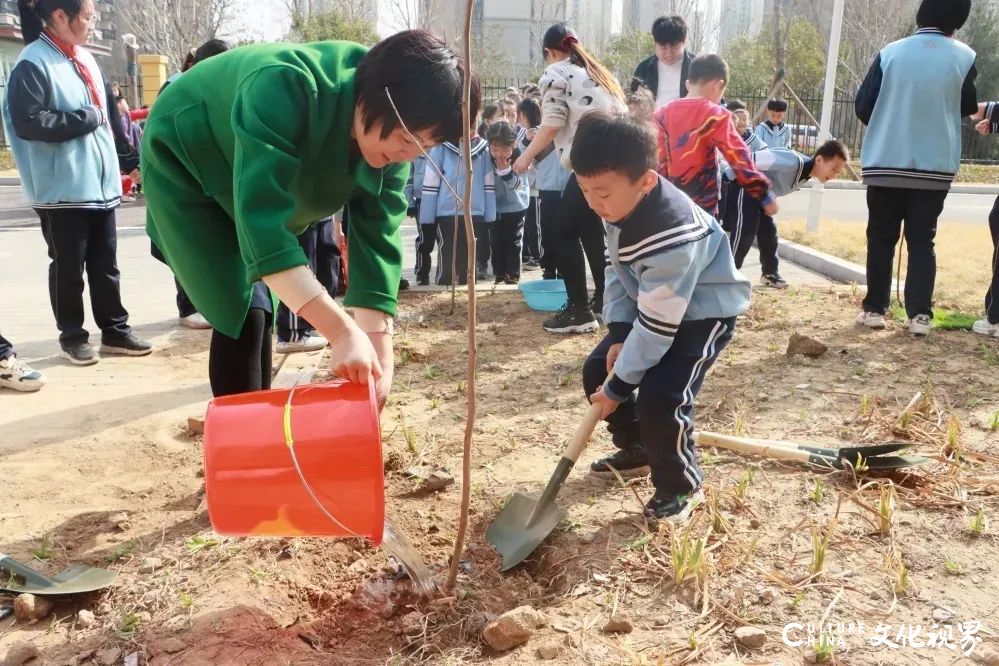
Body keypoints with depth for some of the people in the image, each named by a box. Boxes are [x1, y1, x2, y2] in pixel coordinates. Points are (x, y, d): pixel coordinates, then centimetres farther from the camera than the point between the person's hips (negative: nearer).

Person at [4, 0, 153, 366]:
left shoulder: (84, 59, 14)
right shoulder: (34, 63, -11)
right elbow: (28, 122, -21)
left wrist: (115, 169, 18)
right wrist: (85, 118, -15)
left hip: (99, 184, 7)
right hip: (63, 189, -7)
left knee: (106, 264, 12)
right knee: (69, 268, 5)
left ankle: (115, 331, 21)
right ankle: (72, 336, 19)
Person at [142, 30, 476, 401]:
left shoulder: (391, 142, -19)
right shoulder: (286, 87, -41)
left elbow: (378, 238, -21)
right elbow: (260, 216, -48)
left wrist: (381, 353, -30)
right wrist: (341, 331, -53)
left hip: (258, 184, 7)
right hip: (185, 164, -6)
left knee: (262, 312, 9)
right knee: (243, 314, -15)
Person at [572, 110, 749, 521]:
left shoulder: (671, 237, -38)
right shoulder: (622, 204, -13)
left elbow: (657, 325, -31)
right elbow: (616, 268, 2)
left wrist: (618, 385, -22)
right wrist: (618, 331, -9)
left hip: (704, 313, -9)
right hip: (651, 304, 9)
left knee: (660, 398, -23)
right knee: (596, 370, 6)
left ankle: (680, 485, 4)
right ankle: (636, 450, 27)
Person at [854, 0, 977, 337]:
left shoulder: (890, 53, -5)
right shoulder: (964, 57, -2)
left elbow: (863, 106, -2)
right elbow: (969, 107, 12)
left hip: (884, 165, 0)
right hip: (936, 168, 1)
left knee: (880, 239, 10)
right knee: (922, 240, 8)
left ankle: (874, 309, 10)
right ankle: (919, 314, 2)